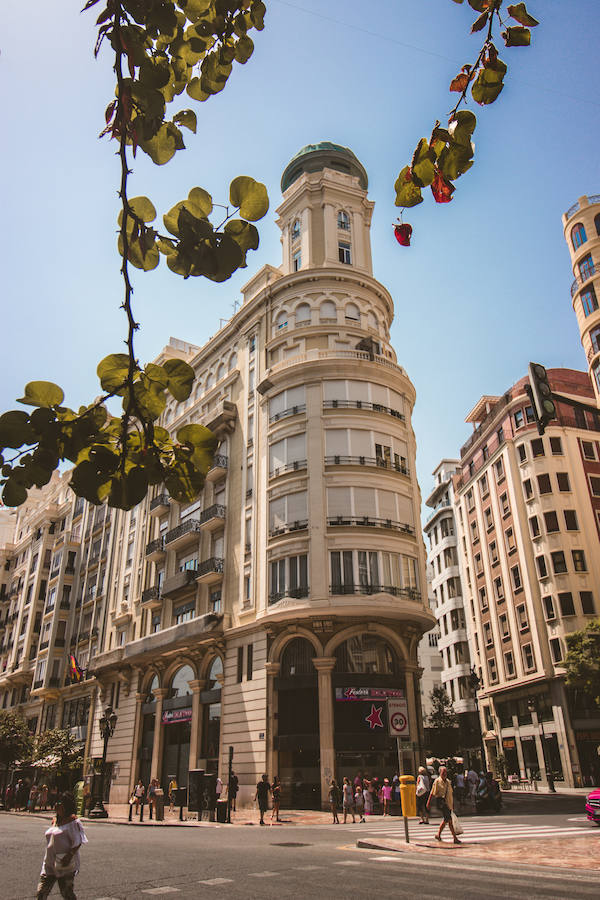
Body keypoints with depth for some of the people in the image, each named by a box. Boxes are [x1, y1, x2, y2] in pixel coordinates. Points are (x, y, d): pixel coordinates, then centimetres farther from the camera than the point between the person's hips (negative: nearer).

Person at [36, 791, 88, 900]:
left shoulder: (72, 821, -13)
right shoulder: (54, 821, 11)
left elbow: (78, 842, -17)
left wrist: (69, 856, -26)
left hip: (65, 865, -7)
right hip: (50, 863, 8)